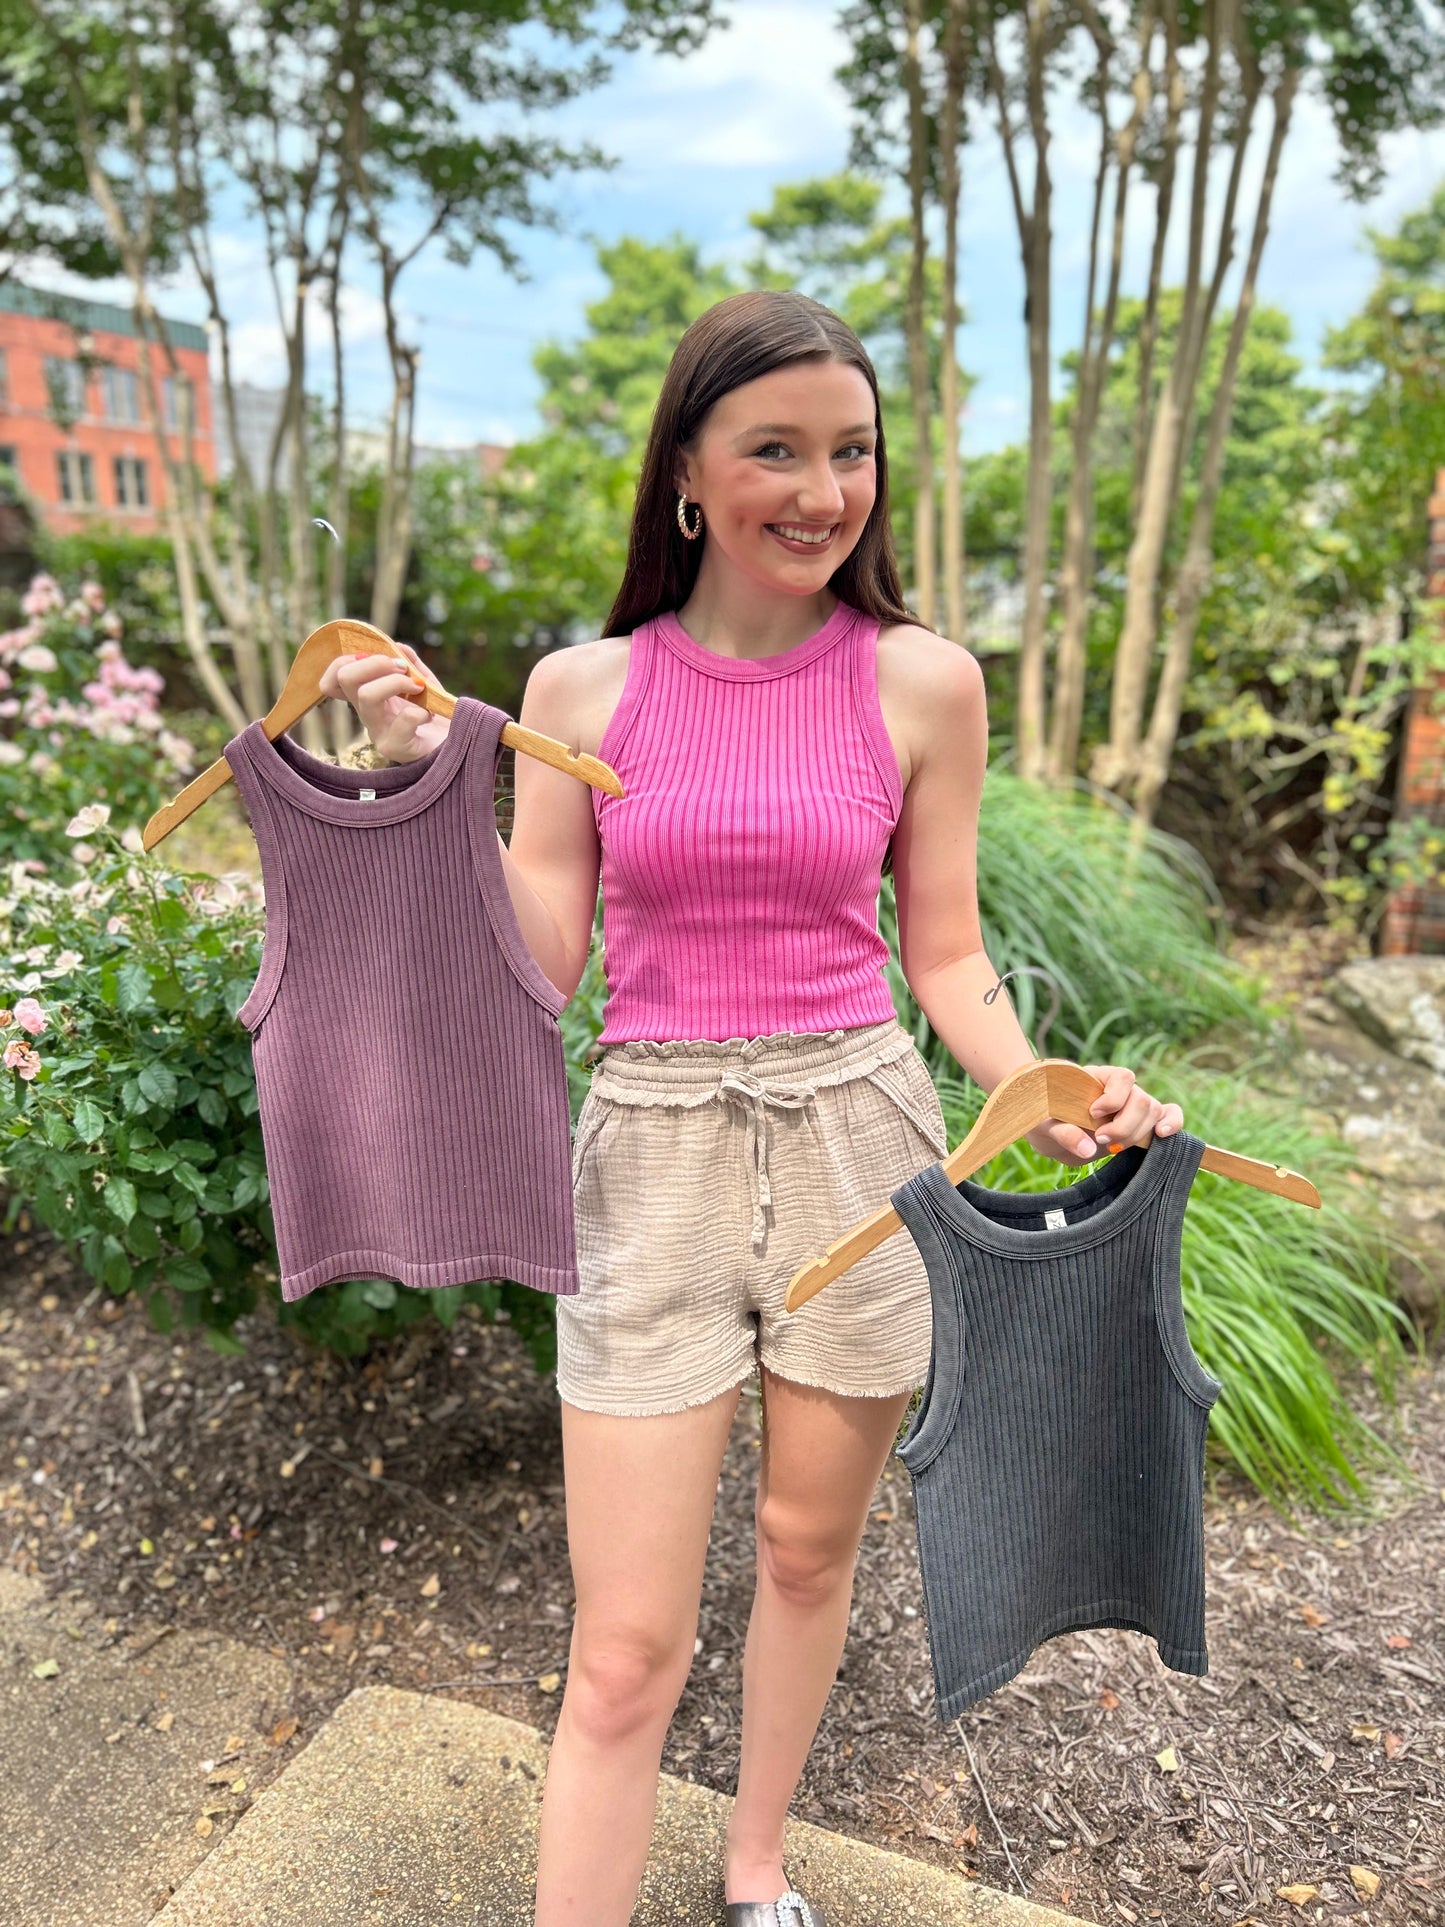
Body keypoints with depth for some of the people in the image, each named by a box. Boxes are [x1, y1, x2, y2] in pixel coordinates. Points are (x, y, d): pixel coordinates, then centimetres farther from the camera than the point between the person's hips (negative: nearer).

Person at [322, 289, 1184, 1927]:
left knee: (809, 1549, 20)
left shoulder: (923, 682, -1)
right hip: (654, 1158, -1)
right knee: (626, 1650, 3)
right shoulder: (581, 688, 0)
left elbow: (945, 956, 4)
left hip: (860, 1145, 1)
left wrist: (1043, 1100, -12)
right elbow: (536, 967, 0)